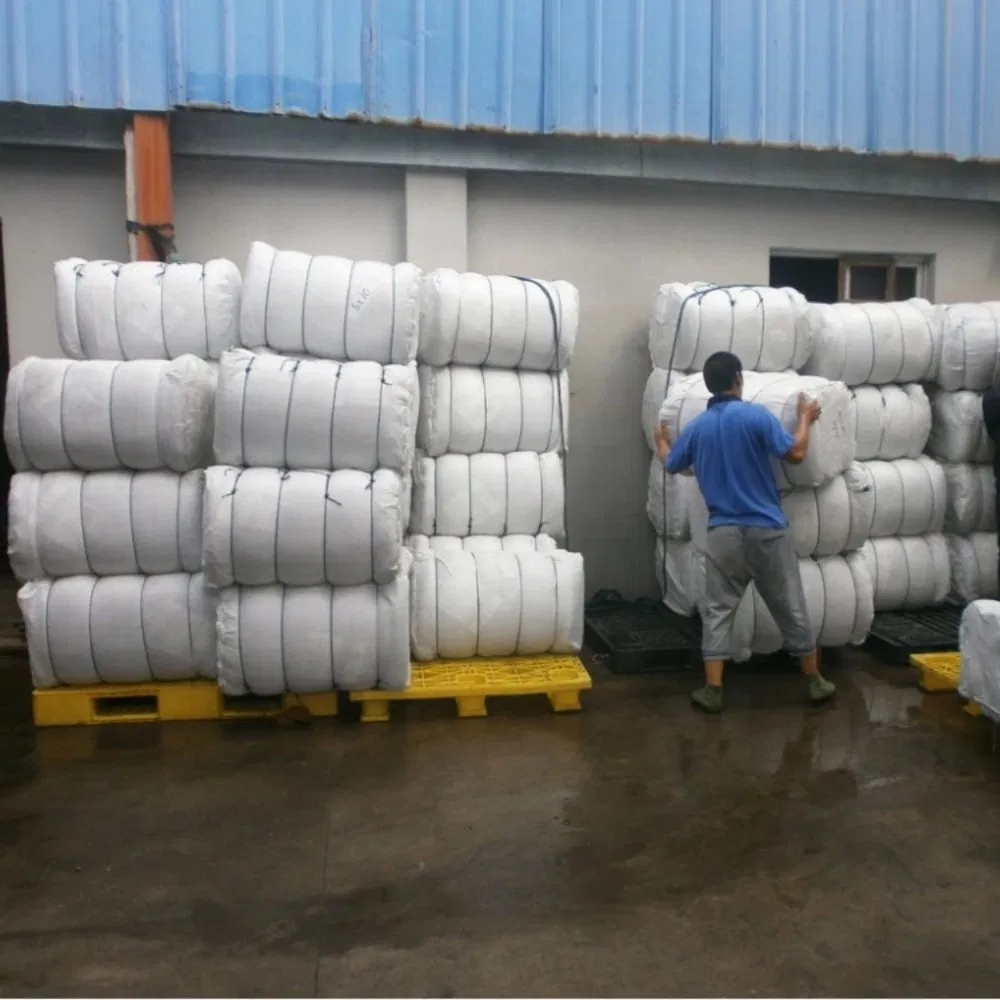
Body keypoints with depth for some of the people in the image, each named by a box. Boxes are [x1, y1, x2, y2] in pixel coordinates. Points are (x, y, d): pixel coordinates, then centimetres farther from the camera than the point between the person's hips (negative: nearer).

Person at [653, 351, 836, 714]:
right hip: (767, 529, -2)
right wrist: (806, 417, 9)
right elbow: (796, 454, -8)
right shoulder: (757, 415, -8)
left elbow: (671, 464, 20)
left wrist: (661, 441, 42)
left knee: (718, 610, 6)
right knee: (790, 606, 10)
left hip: (724, 532, 2)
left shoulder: (696, 427, 5)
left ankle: (713, 690, 4)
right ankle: (814, 682, 22)